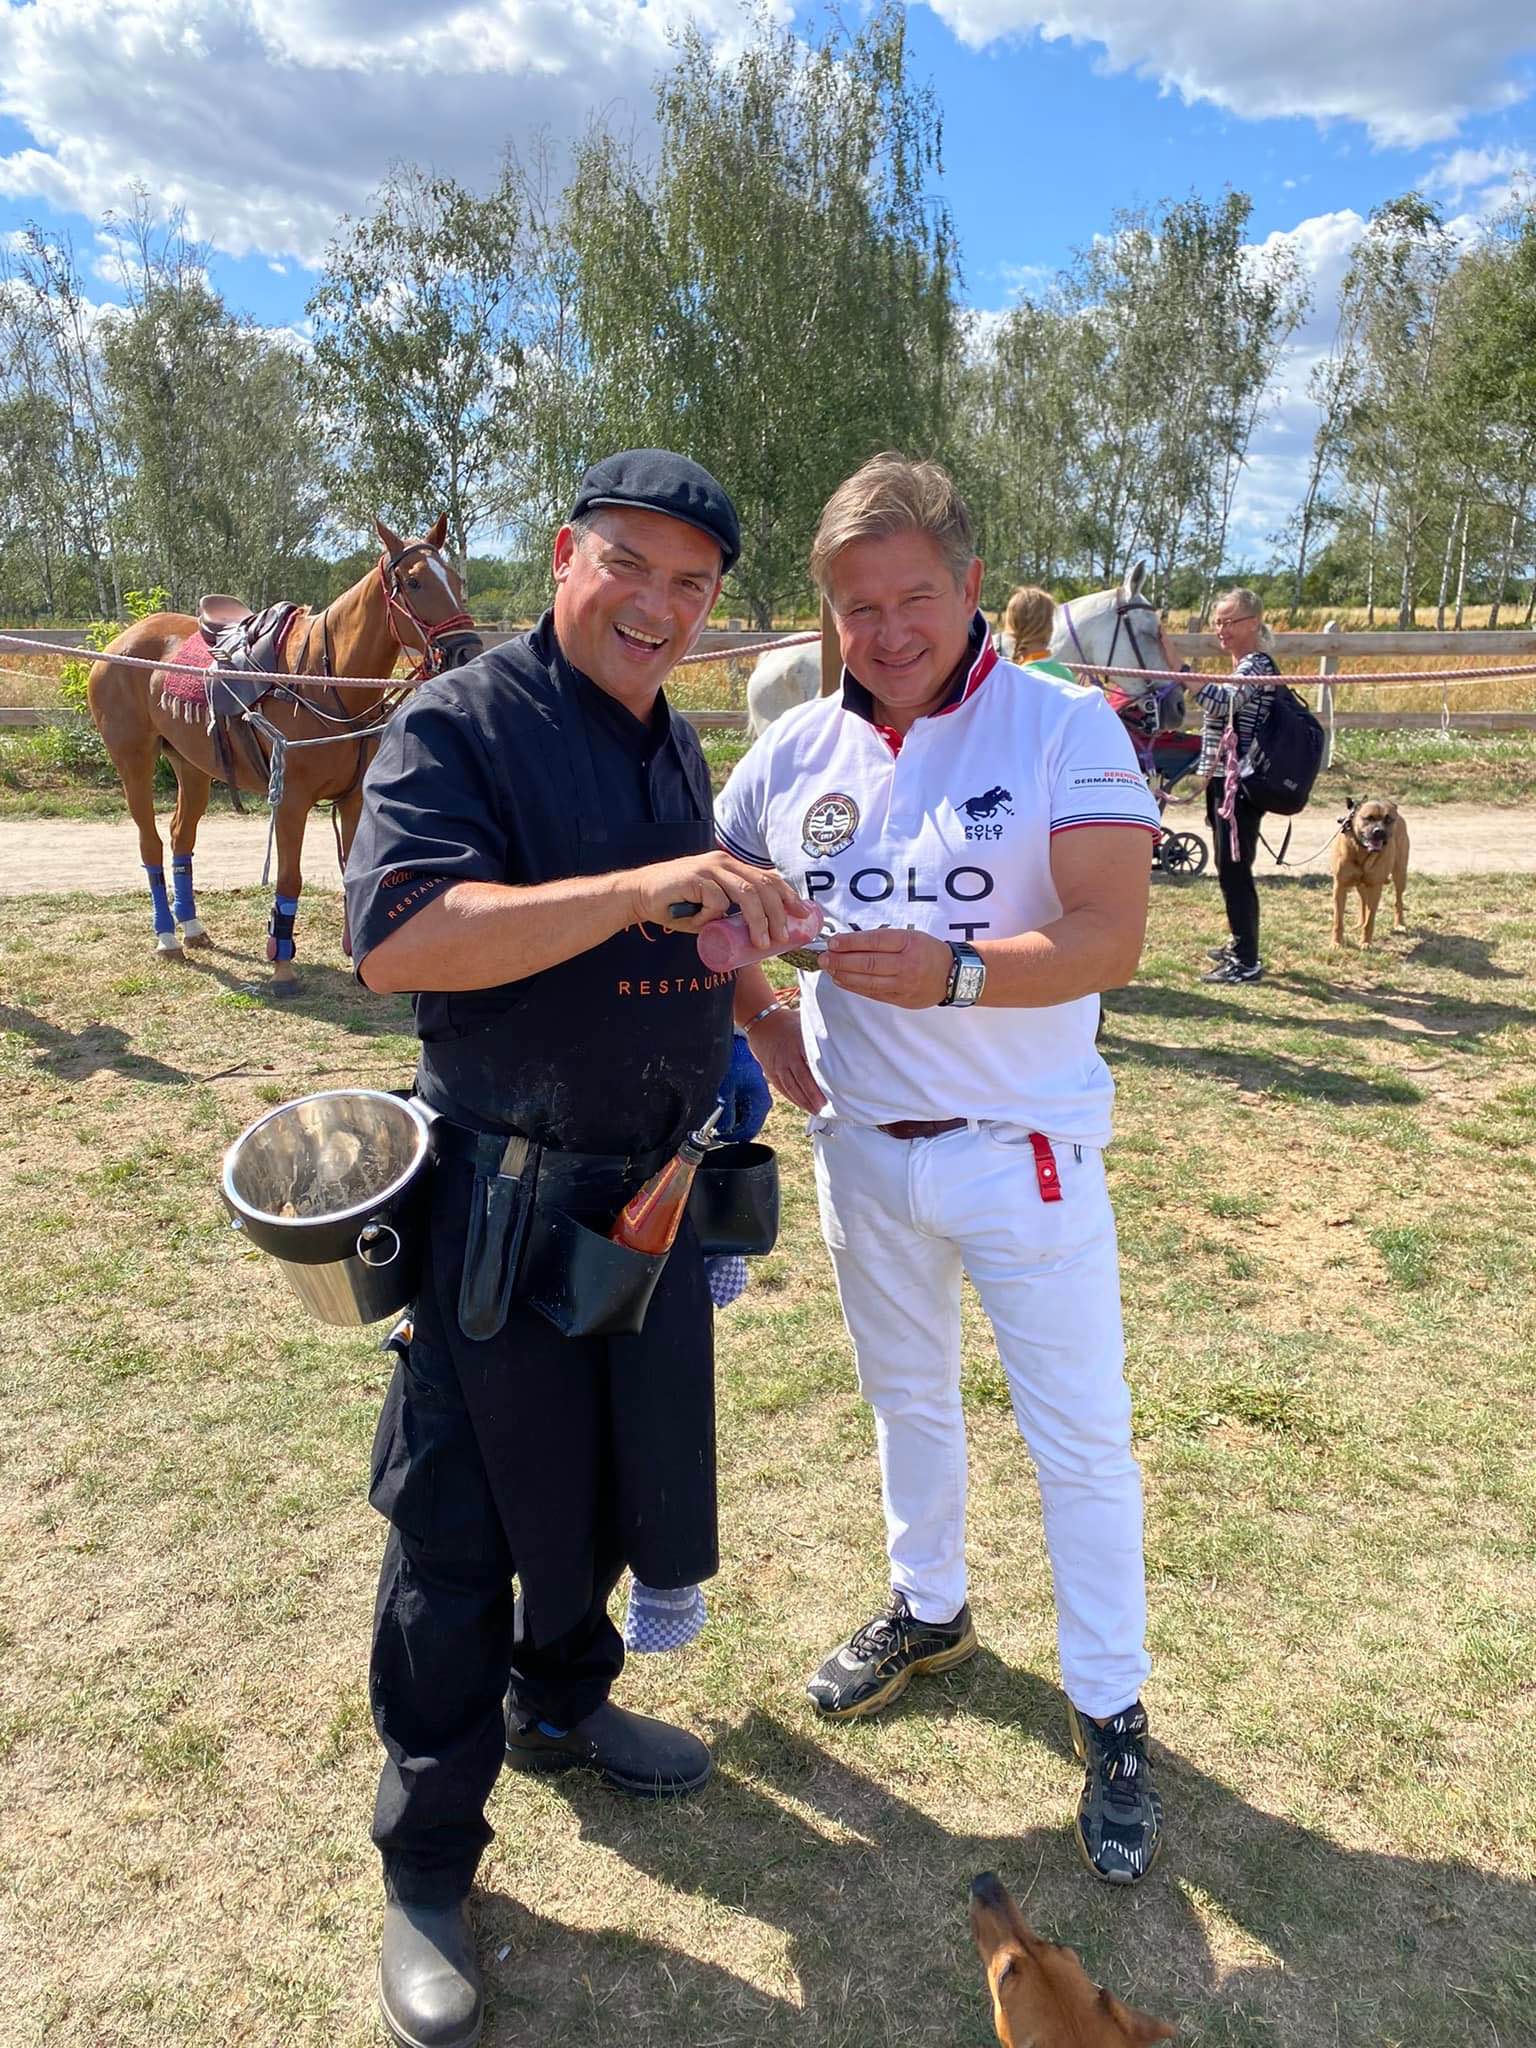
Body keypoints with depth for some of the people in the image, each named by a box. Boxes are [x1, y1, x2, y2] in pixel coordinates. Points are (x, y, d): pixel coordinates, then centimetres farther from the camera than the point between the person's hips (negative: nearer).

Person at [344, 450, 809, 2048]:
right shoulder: (461, 725, -12)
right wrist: (643, 889, -35)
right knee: (462, 1526, 6)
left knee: (615, 1479, 21)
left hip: (647, 1189, 7)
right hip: (501, 1201, -7)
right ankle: (427, 1862, 26)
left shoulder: (674, 748, 11)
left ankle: (562, 1704, 48)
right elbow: (397, 937, -29)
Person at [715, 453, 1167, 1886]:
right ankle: (928, 1610, 48)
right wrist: (760, 1016, -3)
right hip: (862, 1143, 5)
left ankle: (1109, 1714, 28)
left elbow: (1109, 940, -22)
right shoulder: (797, 751, -1)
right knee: (906, 1398, 23)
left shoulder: (1068, 729, -13)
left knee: (1081, 1441, 7)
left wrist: (953, 973, -35)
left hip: (1024, 1149, -4)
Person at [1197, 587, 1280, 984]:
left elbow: (1223, 702, -32)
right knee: (1231, 868, 18)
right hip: (1226, 781, 10)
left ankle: (1247, 963, -2)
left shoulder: (1256, 666, -13)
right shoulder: (1243, 668, 18)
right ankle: (1240, 944, 31)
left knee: (1234, 870, -7)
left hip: (1238, 785, -10)